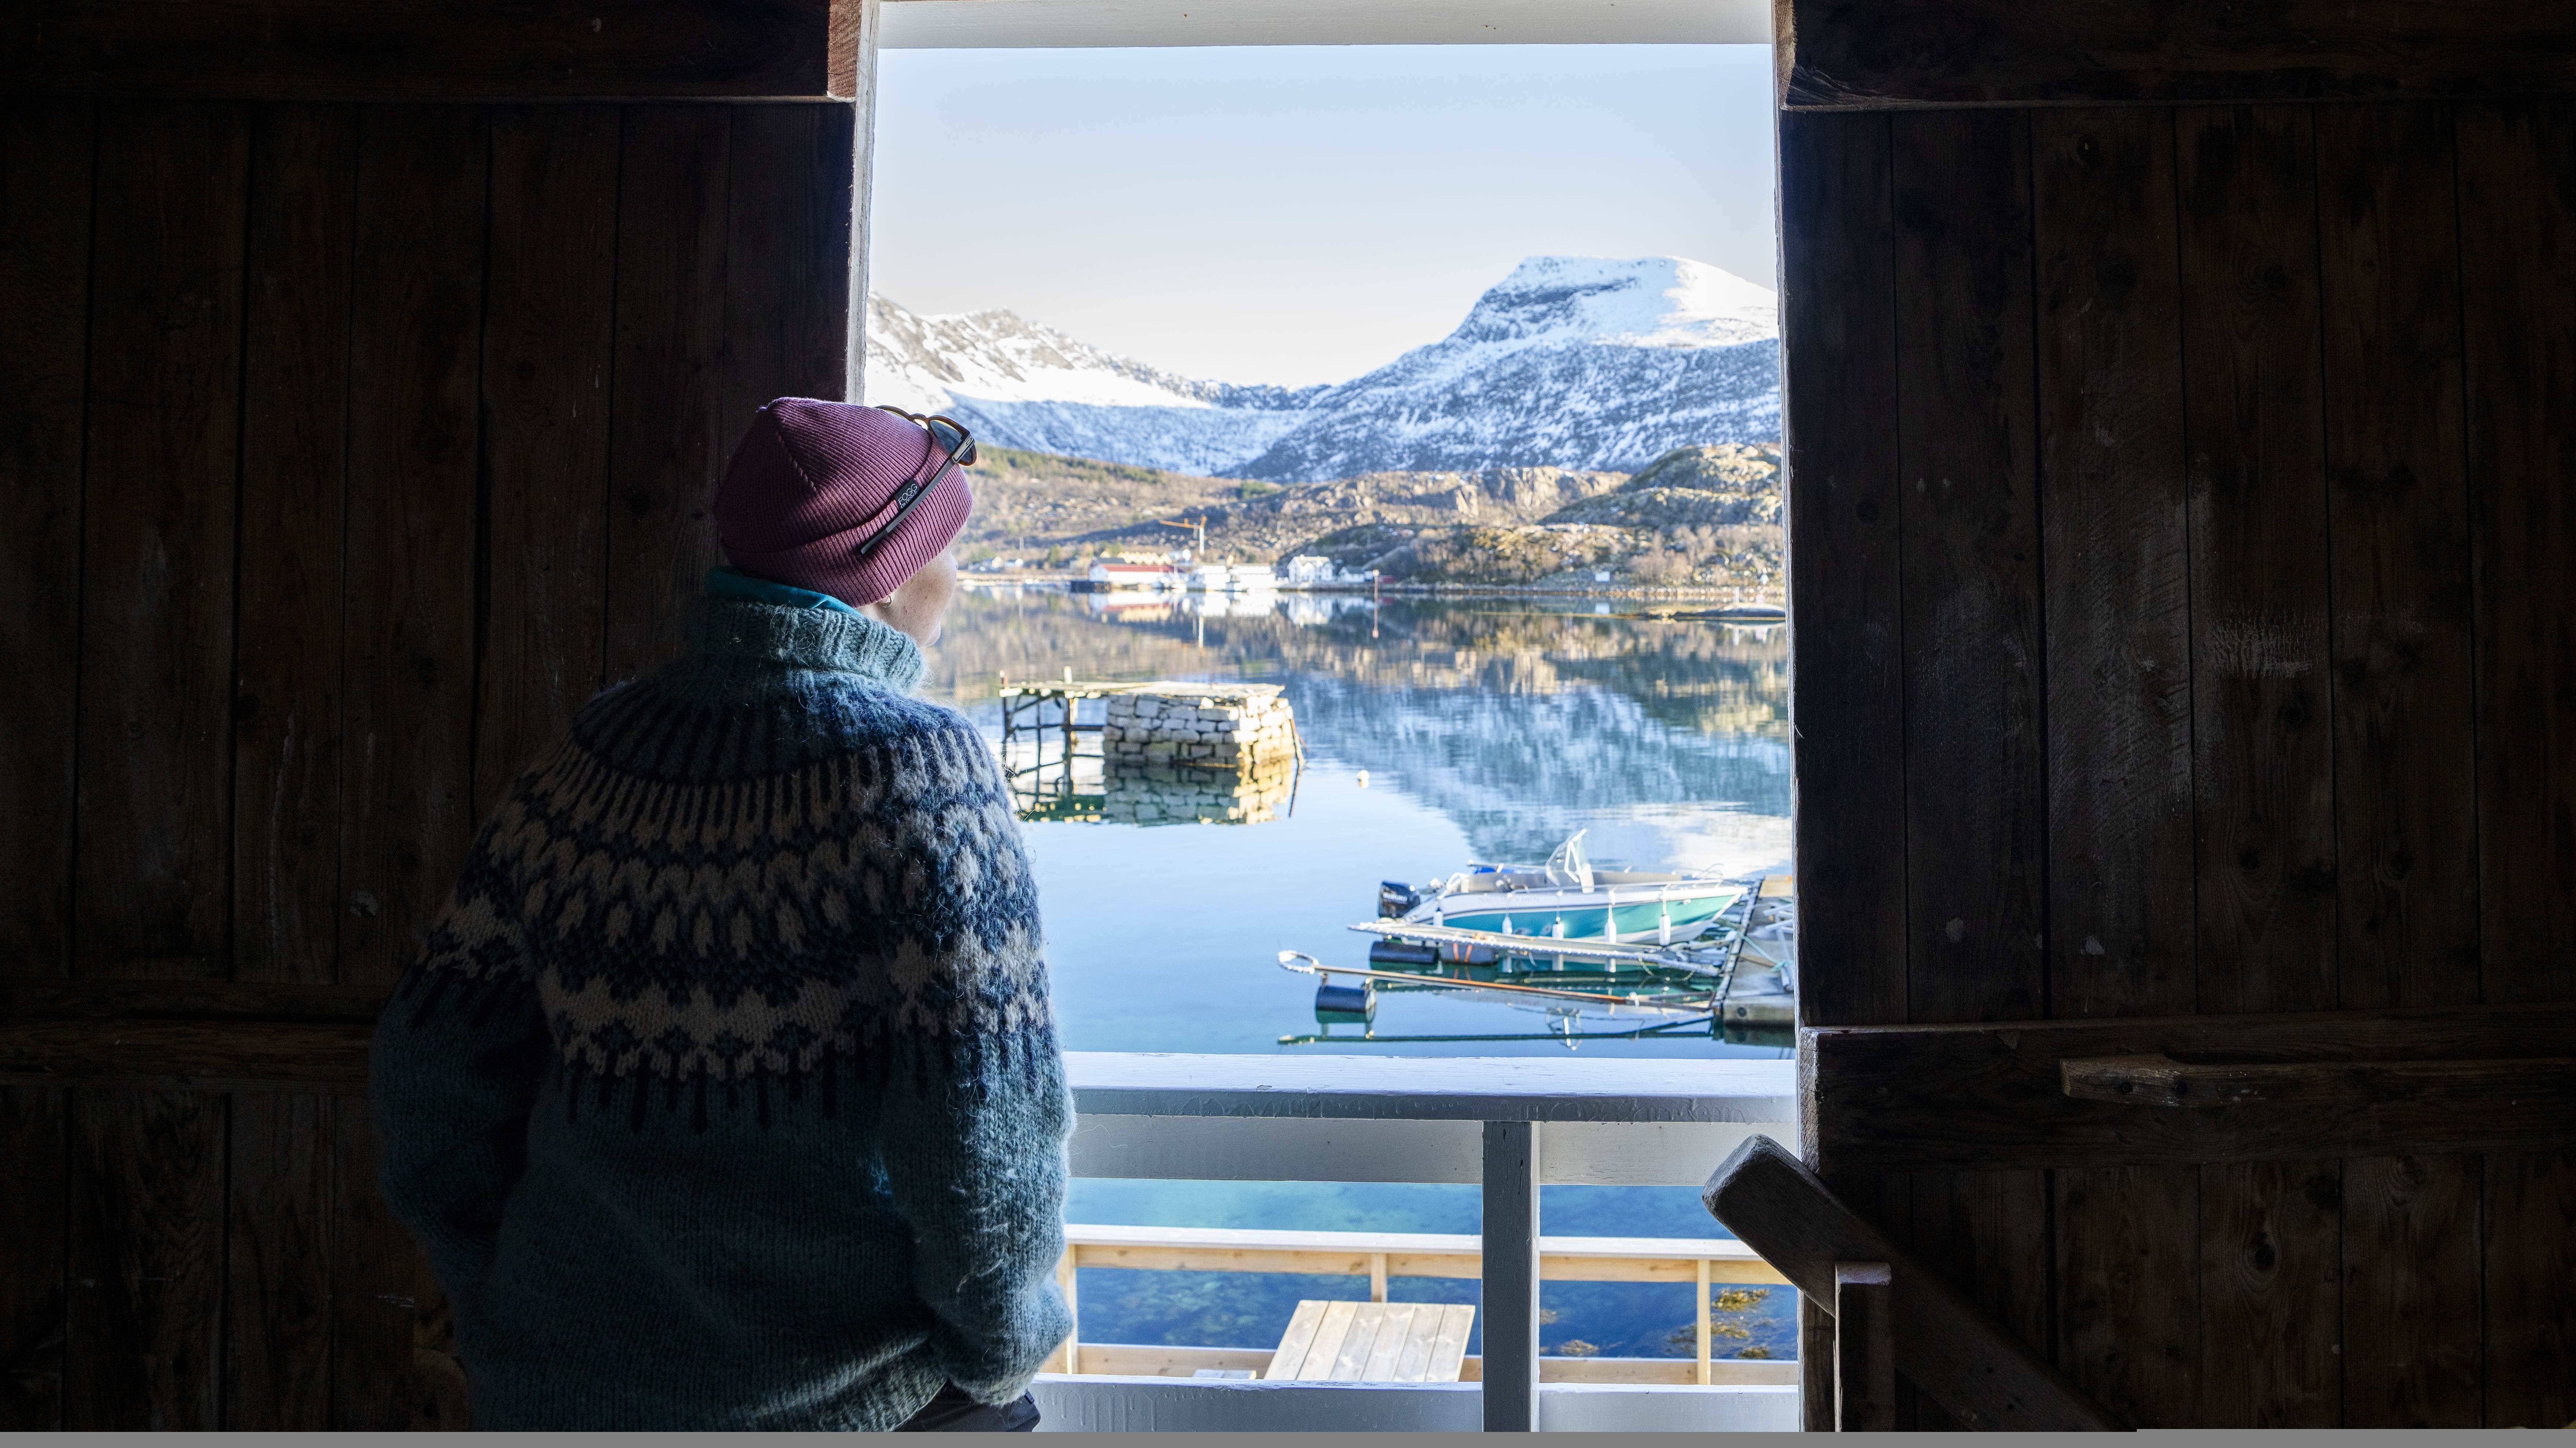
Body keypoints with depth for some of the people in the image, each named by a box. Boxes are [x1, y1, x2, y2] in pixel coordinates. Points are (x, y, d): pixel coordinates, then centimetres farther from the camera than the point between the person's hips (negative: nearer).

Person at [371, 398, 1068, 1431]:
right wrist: (998, 1351, -6)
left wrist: (518, 1324, 13)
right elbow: (982, 1116, -23)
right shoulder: (920, 770, -18)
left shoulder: (594, 760, -3)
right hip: (851, 1397, -4)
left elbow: (435, 1067, 1)